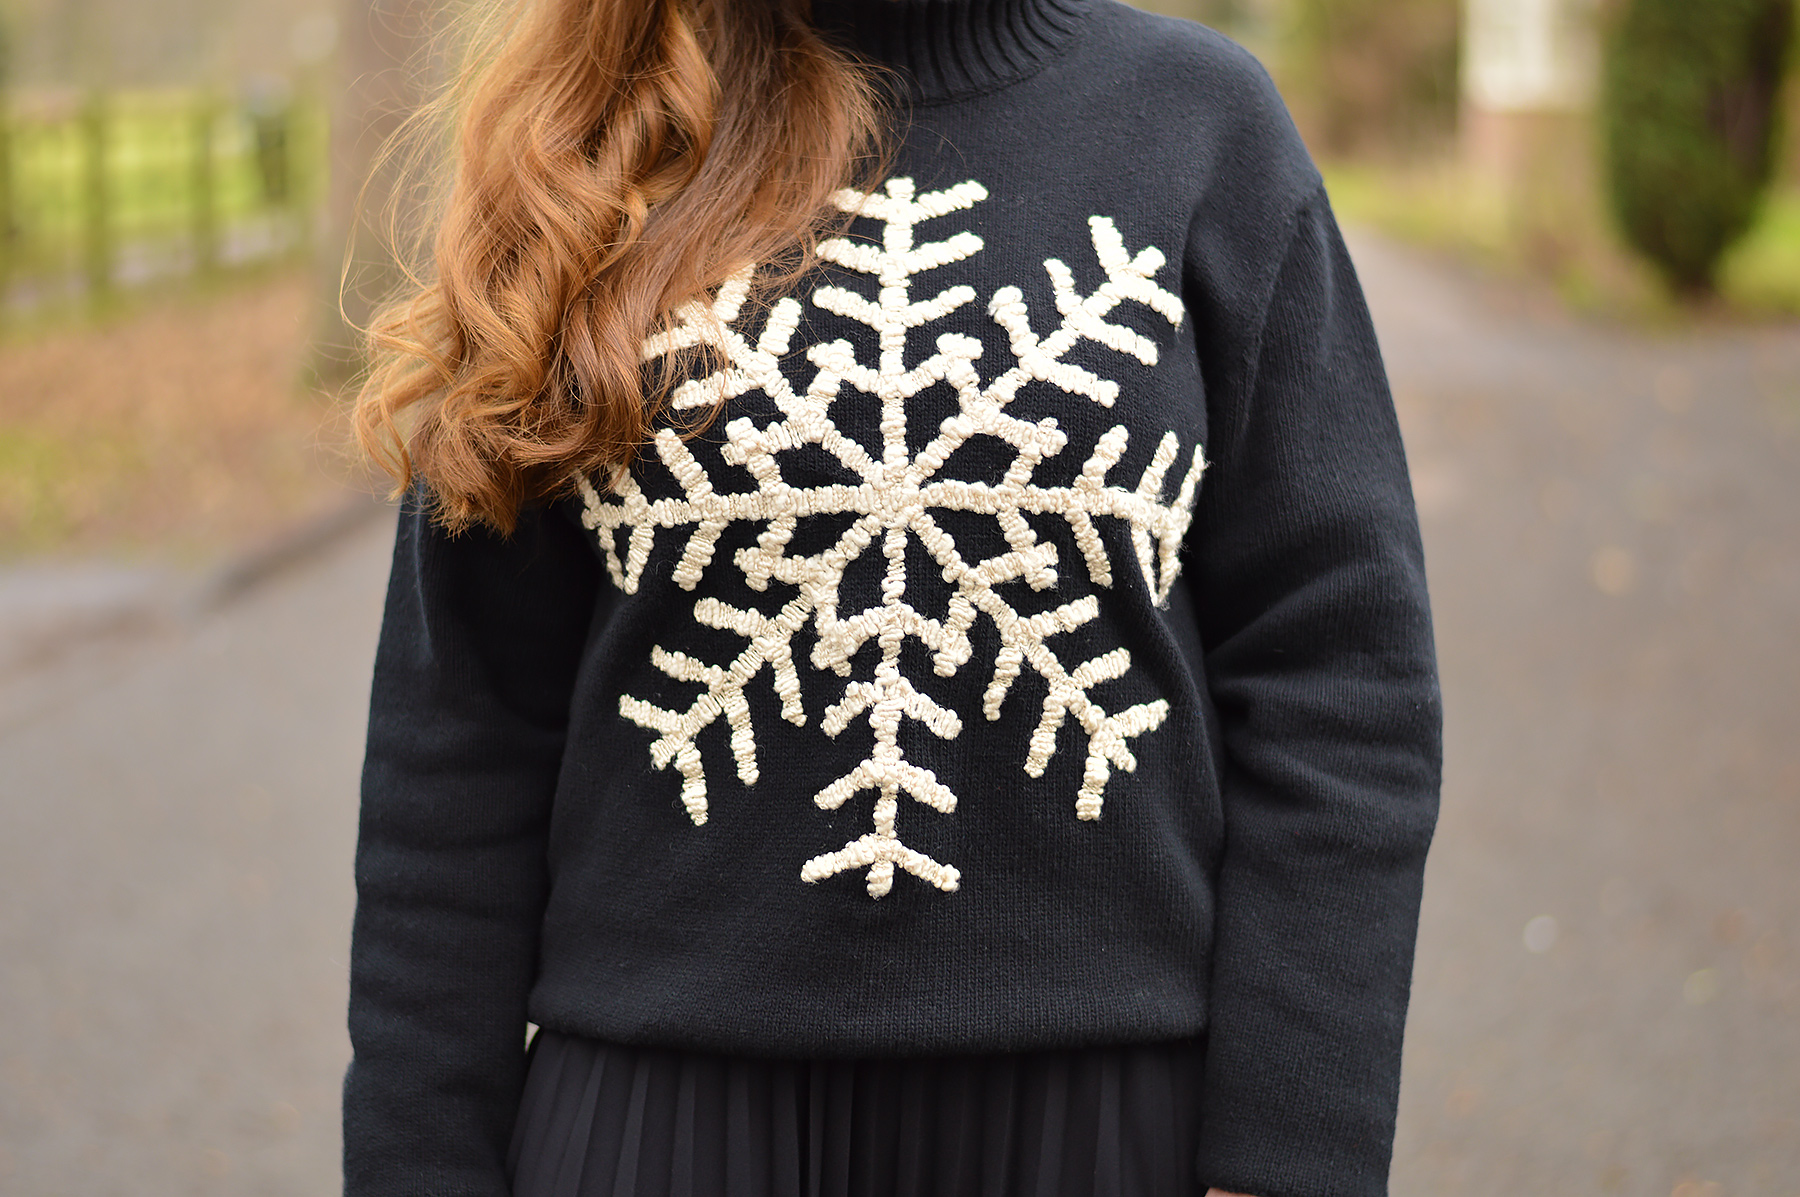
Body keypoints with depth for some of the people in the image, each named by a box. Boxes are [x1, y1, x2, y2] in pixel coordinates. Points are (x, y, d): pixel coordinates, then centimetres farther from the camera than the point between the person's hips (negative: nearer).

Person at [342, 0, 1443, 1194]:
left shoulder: (1201, 116, 0)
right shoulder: (585, 149, 2)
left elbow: (1334, 677, -4)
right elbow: (470, 723, 2)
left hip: (1100, 1097, 0)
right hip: (670, 1095, 1)